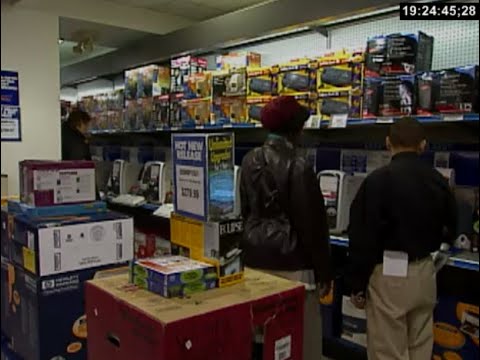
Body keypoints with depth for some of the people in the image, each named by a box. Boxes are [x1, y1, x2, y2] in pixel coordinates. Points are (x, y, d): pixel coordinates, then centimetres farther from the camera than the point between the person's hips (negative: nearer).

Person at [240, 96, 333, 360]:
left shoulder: (250, 160, 4)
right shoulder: (298, 165, -16)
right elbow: (312, 222, -13)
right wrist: (323, 269, -5)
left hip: (255, 256, 7)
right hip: (290, 259, -7)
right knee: (303, 333, 5)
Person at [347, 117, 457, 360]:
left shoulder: (378, 180, -16)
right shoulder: (439, 181, 3)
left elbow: (363, 237, -15)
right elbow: (450, 232, 15)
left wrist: (357, 284, -6)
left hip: (389, 273, -6)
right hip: (424, 271, 6)